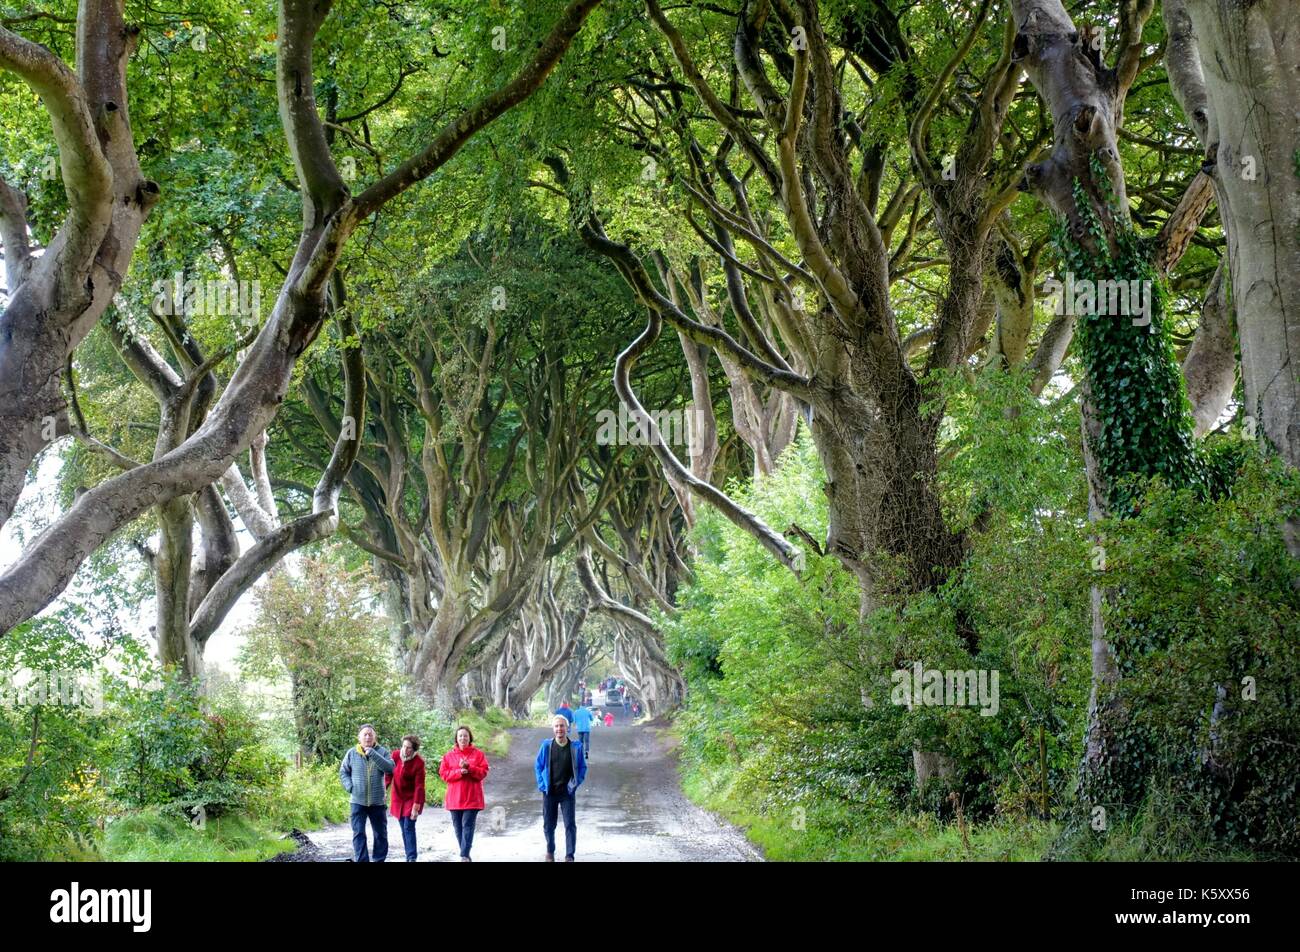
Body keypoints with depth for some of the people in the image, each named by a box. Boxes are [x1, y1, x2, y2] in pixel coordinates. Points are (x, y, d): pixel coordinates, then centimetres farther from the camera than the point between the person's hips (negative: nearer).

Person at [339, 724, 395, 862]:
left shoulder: (381, 752, -1)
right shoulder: (352, 753, 0)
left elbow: (390, 768, -17)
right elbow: (343, 772, 8)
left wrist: (373, 754, -22)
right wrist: (350, 787, -8)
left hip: (377, 801, 1)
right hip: (358, 801, -1)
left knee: (381, 834, 9)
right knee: (358, 834, -3)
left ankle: (379, 860, 20)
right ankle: (361, 860, -1)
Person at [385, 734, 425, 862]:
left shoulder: (418, 762, -17)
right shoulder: (395, 755, -5)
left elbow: (419, 785, -17)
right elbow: (389, 773, 5)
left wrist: (416, 806, -21)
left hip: (411, 799, -5)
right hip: (398, 798, 5)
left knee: (409, 827, -11)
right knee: (403, 829, 8)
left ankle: (412, 857, -9)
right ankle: (409, 856, 15)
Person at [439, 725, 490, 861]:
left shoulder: (478, 754, 4)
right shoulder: (449, 755, 9)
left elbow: (483, 772, -3)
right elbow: (443, 773, 0)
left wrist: (468, 767, -17)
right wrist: (459, 772, -15)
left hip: (472, 798, -3)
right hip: (455, 798, 3)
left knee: (467, 825, -11)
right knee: (458, 827, 6)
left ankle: (464, 856, -16)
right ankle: (465, 855, 16)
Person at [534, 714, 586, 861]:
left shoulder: (575, 747, -4)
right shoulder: (546, 746, -3)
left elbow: (582, 767, 5)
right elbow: (538, 766, 6)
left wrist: (576, 783, -5)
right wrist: (542, 784, -3)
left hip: (567, 792, -1)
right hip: (549, 792, 1)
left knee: (570, 824, -5)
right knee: (548, 825, 10)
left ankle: (569, 856, 1)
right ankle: (550, 852, 29)